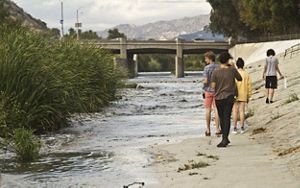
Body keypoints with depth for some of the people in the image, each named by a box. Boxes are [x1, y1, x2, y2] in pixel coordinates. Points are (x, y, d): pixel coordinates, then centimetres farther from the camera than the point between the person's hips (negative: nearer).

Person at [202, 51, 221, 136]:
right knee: (216, 109, 6)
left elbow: (206, 81, -17)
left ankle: (208, 130, 8)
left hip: (209, 90, -3)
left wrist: (203, 82, 4)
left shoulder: (207, 68, -13)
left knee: (208, 109, 5)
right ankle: (217, 129, 6)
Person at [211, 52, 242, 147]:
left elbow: (213, 86, -8)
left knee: (222, 118, 14)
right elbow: (240, 79, 11)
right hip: (229, 97, 0)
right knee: (227, 118, 0)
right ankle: (225, 138, -10)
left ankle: (225, 138, 22)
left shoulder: (216, 72, -7)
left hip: (218, 97, 0)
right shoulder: (232, 70, -6)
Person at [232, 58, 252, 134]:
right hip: (243, 96, 2)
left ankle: (235, 128, 2)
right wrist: (248, 96, 11)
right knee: (242, 111, 7)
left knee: (235, 111, 2)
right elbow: (249, 86, 2)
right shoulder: (246, 74, -1)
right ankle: (242, 128, 9)